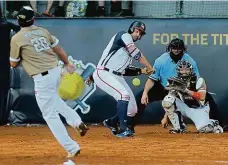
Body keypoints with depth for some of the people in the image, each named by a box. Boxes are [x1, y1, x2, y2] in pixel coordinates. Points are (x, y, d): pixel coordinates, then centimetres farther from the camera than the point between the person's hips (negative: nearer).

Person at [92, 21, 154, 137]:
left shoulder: (131, 47, 19)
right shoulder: (124, 36, -5)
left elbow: (126, 70, 15)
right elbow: (137, 54, -18)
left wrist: (141, 71, 2)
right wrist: (149, 67, -17)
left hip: (117, 77, 9)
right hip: (104, 74, -9)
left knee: (132, 110, 2)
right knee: (124, 94, -30)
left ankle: (111, 122, 24)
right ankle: (123, 129, -29)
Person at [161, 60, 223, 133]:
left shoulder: (199, 80, -14)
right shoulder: (175, 82, -4)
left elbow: (201, 97, -28)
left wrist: (186, 90, -36)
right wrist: (165, 118, -9)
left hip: (199, 109, -3)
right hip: (185, 107, 3)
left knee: (204, 129, -30)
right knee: (168, 100, -22)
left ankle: (213, 124, 11)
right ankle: (179, 127, -12)